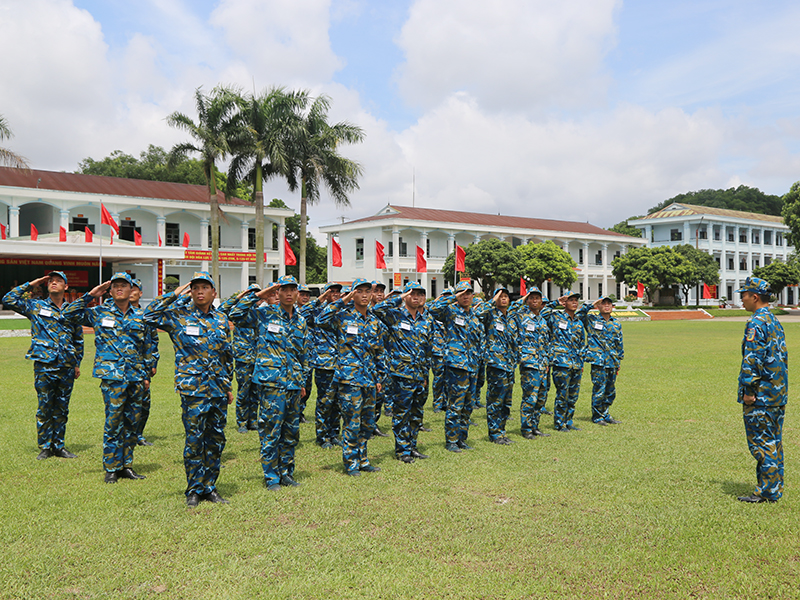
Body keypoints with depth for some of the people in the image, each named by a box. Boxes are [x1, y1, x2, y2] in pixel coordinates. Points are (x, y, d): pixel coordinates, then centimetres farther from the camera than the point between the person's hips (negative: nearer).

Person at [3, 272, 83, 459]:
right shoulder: (36, 306, 6)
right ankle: (45, 447, 10)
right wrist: (30, 286, 0)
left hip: (67, 367, 2)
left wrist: (77, 363, 15)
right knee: (45, 409, 0)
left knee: (62, 409, 8)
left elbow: (79, 340, 19)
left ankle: (58, 446, 16)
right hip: (44, 366, -2)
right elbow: (8, 300, -3)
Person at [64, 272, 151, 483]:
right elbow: (69, 314, 3)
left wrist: (146, 375, 14)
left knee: (132, 422, 7)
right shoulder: (99, 313, 6)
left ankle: (126, 464, 18)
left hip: (136, 377, 3)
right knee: (113, 422, -5)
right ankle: (111, 468, 6)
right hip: (112, 375, -3)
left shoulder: (140, 316, 12)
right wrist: (90, 296, -2)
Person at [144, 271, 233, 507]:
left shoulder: (221, 319, 12)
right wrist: (174, 295, -11)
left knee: (216, 440, 9)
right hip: (193, 389, -4)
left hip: (218, 390, 4)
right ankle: (194, 490, 12)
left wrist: (228, 386, 18)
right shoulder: (179, 316, 0)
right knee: (195, 441, -1)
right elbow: (149, 315, -14)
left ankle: (209, 486, 20)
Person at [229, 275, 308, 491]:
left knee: (291, 432, 11)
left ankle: (286, 472, 24)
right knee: (271, 432, -3)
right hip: (271, 382, -6)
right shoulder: (264, 313, -1)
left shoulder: (301, 321, 15)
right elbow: (236, 315, -14)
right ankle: (271, 477, 8)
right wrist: (257, 295, -14)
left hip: (293, 384, 6)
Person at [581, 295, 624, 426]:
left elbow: (619, 344, 19)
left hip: (612, 362, 5)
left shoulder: (616, 324, 14)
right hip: (598, 361, -5)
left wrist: (618, 362, 17)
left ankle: (605, 414, 24)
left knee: (611, 390, 10)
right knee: (599, 389, -5)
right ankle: (597, 416, 7)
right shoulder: (591, 320, 2)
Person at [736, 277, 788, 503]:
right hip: (778, 394, 9)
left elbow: (752, 360, -21)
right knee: (774, 442, 14)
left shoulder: (756, 324, -15)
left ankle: (767, 492, 1)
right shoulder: (775, 323, 14)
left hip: (761, 396, -9)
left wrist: (748, 391, -18)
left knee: (762, 443, -3)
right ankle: (775, 488, 21)